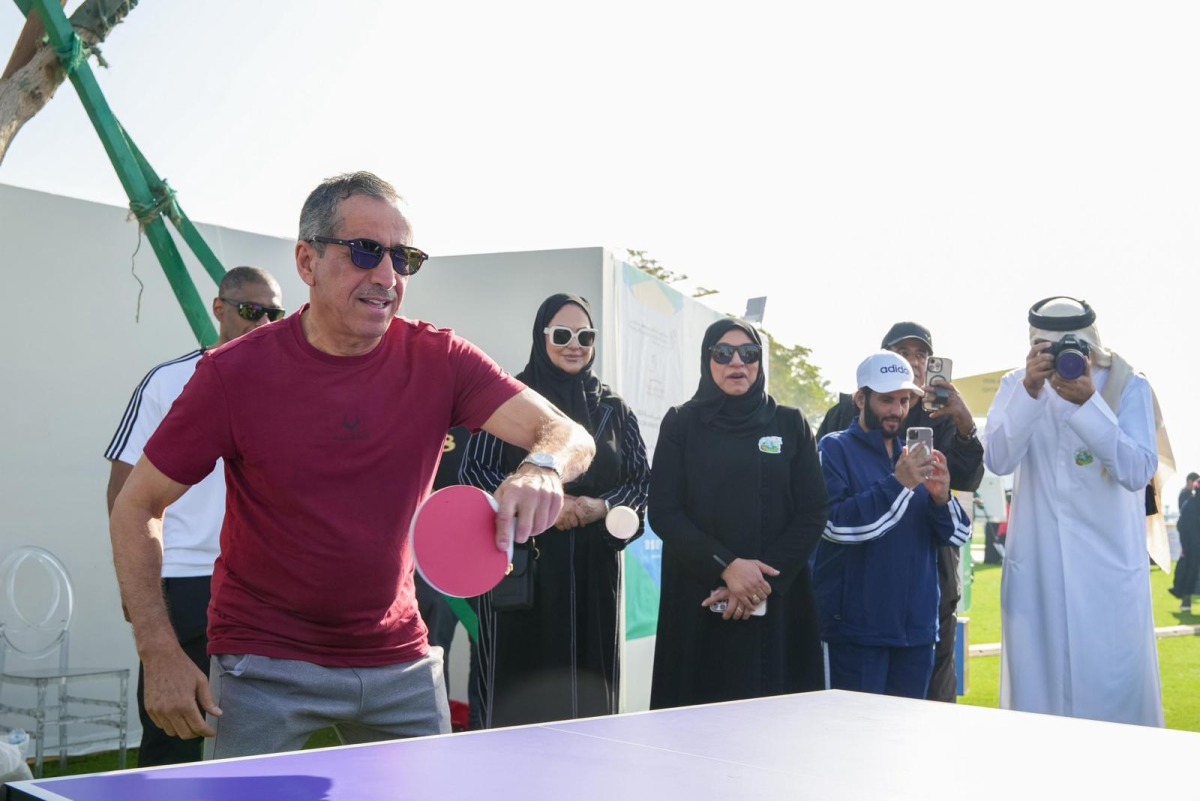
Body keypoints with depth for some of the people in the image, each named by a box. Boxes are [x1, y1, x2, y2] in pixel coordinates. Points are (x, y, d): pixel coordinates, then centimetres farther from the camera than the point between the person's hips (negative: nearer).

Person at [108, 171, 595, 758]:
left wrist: (542, 469, -42)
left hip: (399, 657, 3)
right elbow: (136, 506, -5)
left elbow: (568, 433, -17)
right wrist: (160, 654, -13)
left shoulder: (438, 360, -8)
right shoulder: (234, 373, -13)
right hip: (266, 662, -2)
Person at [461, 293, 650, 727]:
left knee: (588, 683, 4)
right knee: (520, 680, -3)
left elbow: (641, 480, 12)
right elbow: (475, 471, -3)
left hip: (594, 565, 3)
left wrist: (603, 507, -8)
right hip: (523, 563, -3)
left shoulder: (613, 408, 12)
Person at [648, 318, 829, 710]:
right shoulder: (681, 424, 7)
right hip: (699, 605, -1)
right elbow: (663, 512, -2)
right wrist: (726, 567, -15)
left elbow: (813, 512, 3)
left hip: (778, 603, 1)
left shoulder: (791, 424, 10)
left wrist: (766, 580, -11)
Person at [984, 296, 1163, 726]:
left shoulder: (1129, 387, -1)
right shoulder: (1017, 386, 4)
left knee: (1115, 693, 1)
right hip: (1036, 576, 2)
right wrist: (1030, 391, -25)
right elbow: (998, 460, -12)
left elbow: (1138, 472, -15)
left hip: (1109, 572, -1)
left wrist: (1089, 403, -26)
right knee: (1037, 691, 6)